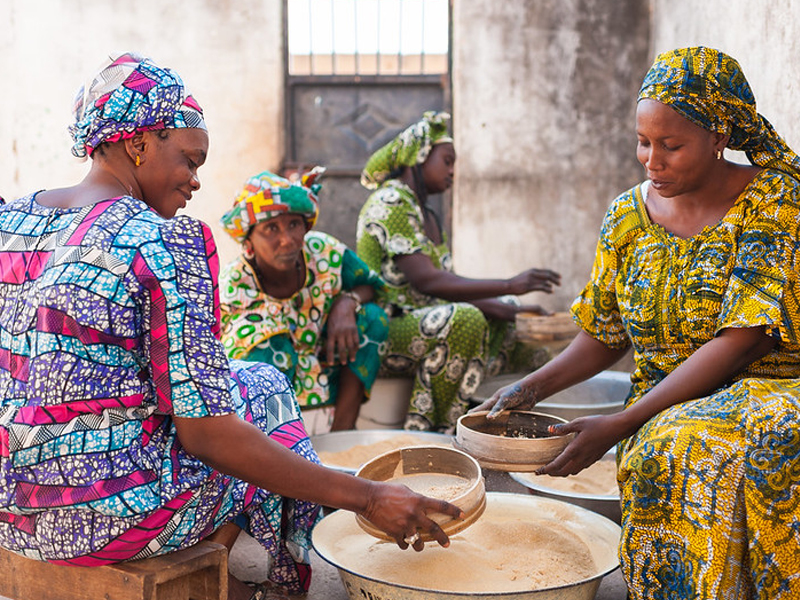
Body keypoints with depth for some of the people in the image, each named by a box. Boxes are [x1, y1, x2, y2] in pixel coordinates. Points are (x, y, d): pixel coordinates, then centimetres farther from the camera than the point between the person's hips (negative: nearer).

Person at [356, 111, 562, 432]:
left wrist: (501, 306, -5)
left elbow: (447, 283, 10)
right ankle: (427, 433, -25)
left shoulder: (427, 215, 17)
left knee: (502, 313, 17)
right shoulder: (391, 201, -14)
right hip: (380, 331, -10)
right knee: (465, 319, -33)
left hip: (413, 319, 10)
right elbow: (426, 281, -25)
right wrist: (509, 286, -28)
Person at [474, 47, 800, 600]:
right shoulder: (629, 215, 7)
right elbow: (603, 337, 14)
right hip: (667, 409, 3)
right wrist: (531, 389, -4)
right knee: (677, 450, -34)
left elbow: (740, 341, -16)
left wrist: (619, 424, -21)